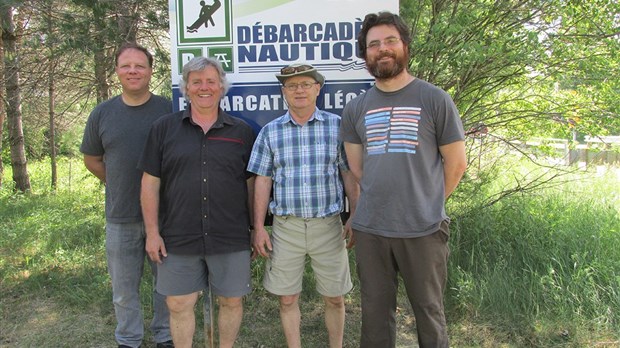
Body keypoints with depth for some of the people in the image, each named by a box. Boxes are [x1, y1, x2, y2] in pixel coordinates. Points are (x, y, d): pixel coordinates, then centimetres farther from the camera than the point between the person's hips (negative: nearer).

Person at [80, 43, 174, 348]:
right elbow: (92, 159, 14)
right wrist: (119, 185, 9)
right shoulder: (102, 113, 2)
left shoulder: (169, 110, -5)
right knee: (124, 288, 14)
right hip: (120, 218, 2)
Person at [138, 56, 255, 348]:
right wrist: (152, 232, -2)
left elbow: (253, 184, 8)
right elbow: (150, 182, 2)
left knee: (231, 301, 11)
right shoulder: (163, 128, 3)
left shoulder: (242, 132, 5)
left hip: (231, 239, 1)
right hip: (178, 239, 0)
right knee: (179, 304, 8)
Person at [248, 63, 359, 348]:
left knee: (335, 298, 10)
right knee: (287, 299, 9)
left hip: (328, 225, 0)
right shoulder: (270, 132, 4)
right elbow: (262, 181, 4)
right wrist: (258, 228, 1)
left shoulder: (337, 126, 1)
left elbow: (350, 175, 3)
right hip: (286, 226, 1)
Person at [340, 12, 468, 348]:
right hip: (369, 230, 3)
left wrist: (427, 204, 10)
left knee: (429, 313, 9)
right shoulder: (355, 109, 8)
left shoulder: (435, 99, -1)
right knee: (375, 315, 13)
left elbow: (456, 163, 4)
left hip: (424, 230, -3)